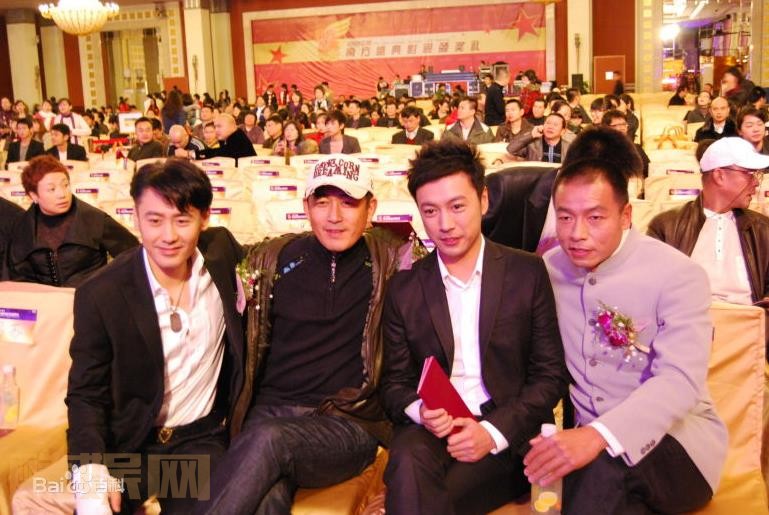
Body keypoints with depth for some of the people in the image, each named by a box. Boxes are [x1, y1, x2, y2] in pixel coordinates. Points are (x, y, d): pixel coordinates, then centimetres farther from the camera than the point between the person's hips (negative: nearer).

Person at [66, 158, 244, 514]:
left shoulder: (222, 251, -4)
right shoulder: (100, 295, -11)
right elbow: (86, 394, -6)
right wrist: (92, 470, -23)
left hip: (201, 438, 1)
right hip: (127, 443, 0)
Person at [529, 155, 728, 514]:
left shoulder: (678, 274, -12)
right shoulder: (548, 270, 3)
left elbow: (679, 380, -23)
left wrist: (600, 436, -39)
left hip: (675, 437, -3)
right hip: (585, 435, 4)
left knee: (606, 463, -35)